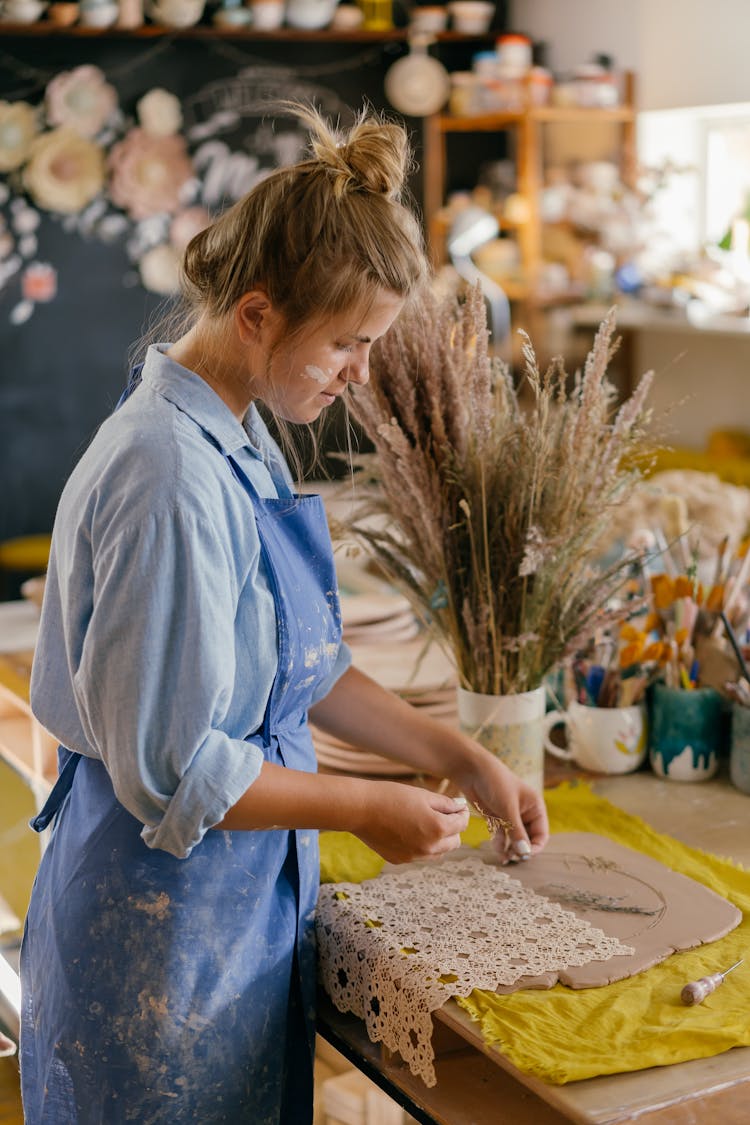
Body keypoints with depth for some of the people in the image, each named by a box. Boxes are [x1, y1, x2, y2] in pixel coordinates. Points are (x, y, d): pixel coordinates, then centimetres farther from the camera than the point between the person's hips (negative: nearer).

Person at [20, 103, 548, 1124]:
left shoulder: (242, 446, 4)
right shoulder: (172, 478, -26)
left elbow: (306, 668, 13)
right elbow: (170, 772, -24)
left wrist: (461, 758, 8)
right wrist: (367, 810, -14)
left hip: (244, 897, 9)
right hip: (165, 915, -9)